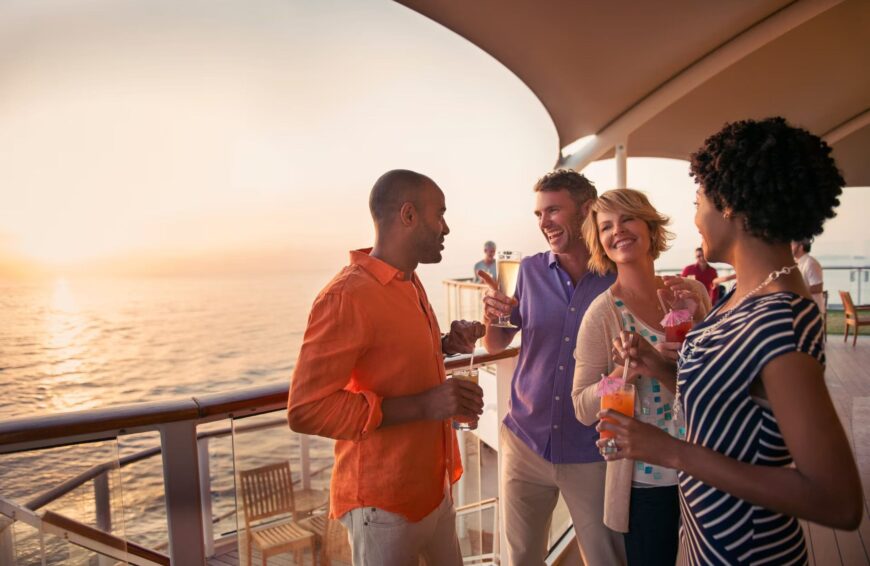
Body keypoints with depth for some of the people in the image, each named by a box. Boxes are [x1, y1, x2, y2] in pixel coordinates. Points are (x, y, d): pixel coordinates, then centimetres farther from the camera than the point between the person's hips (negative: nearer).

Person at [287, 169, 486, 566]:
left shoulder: (410, 284, 6)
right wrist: (422, 405, -27)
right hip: (384, 501, -8)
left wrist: (445, 345, 0)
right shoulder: (346, 296, -22)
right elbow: (306, 410, -24)